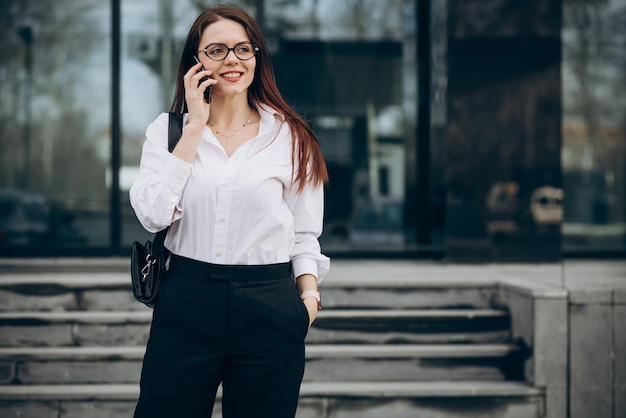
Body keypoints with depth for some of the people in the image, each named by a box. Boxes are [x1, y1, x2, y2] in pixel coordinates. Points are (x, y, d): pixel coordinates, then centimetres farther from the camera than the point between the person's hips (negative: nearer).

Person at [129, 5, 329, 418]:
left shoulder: (290, 136, 5)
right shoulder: (168, 129, 5)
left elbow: (304, 234, 8)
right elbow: (153, 214, -11)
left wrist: (309, 292, -10)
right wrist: (195, 127, -8)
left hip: (269, 308, 0)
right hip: (186, 301, 0)